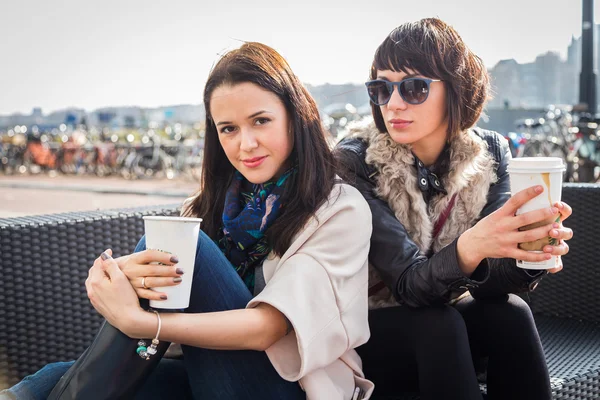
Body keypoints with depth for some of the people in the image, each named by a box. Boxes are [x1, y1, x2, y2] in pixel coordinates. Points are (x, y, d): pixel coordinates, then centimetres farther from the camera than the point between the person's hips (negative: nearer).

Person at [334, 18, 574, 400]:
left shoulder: (488, 152, -9)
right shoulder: (355, 162, -21)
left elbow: (484, 280, -15)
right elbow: (409, 284, -27)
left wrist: (528, 253, -38)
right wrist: (468, 248, -49)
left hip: (445, 312, 3)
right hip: (370, 332, -3)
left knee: (510, 312, -25)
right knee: (438, 324, -32)